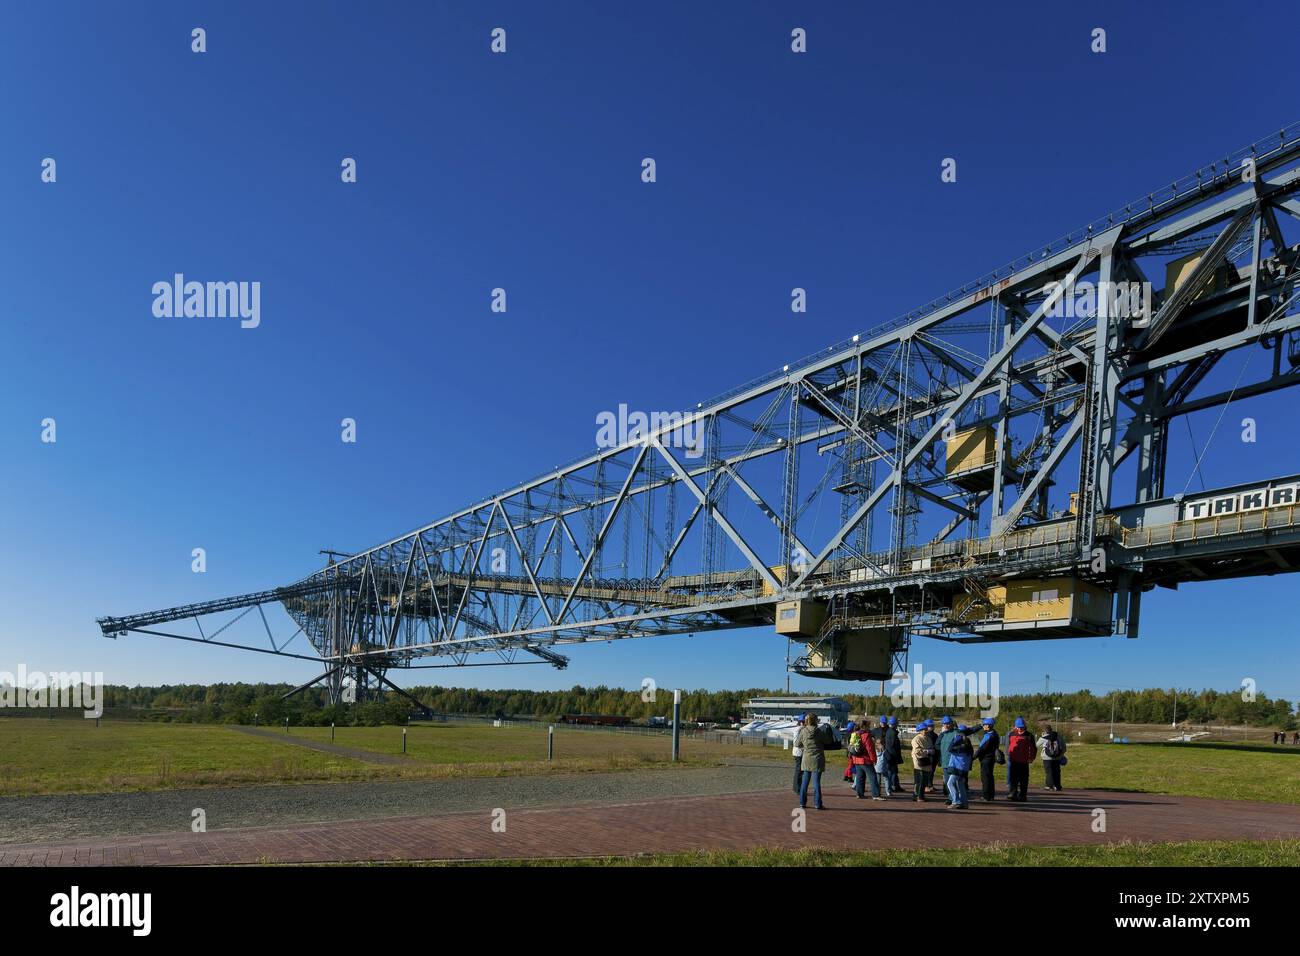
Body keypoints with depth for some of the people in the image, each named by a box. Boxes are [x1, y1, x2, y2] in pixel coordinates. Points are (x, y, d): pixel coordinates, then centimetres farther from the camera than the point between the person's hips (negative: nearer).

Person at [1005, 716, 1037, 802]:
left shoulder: (1029, 736, 3)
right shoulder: (1010, 735, 9)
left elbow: (1033, 748, 7)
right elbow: (1007, 747, 16)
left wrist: (1031, 757, -5)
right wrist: (1008, 756, 9)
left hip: (1024, 762, -2)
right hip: (1013, 761, 2)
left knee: (1023, 780, 4)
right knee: (1013, 779, -1)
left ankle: (1022, 795, 10)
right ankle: (1013, 794, 0)